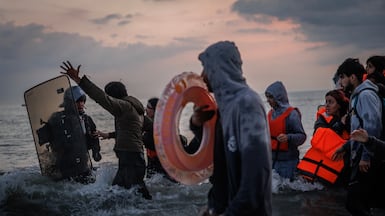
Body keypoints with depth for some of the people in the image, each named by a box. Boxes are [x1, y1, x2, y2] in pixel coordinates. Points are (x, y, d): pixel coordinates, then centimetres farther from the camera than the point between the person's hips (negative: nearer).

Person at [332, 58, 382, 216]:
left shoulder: (366, 95, -10)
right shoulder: (357, 96, 21)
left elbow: (373, 126, -21)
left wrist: (365, 156, -23)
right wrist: (345, 148, 27)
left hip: (366, 161, -10)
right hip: (360, 157, 10)